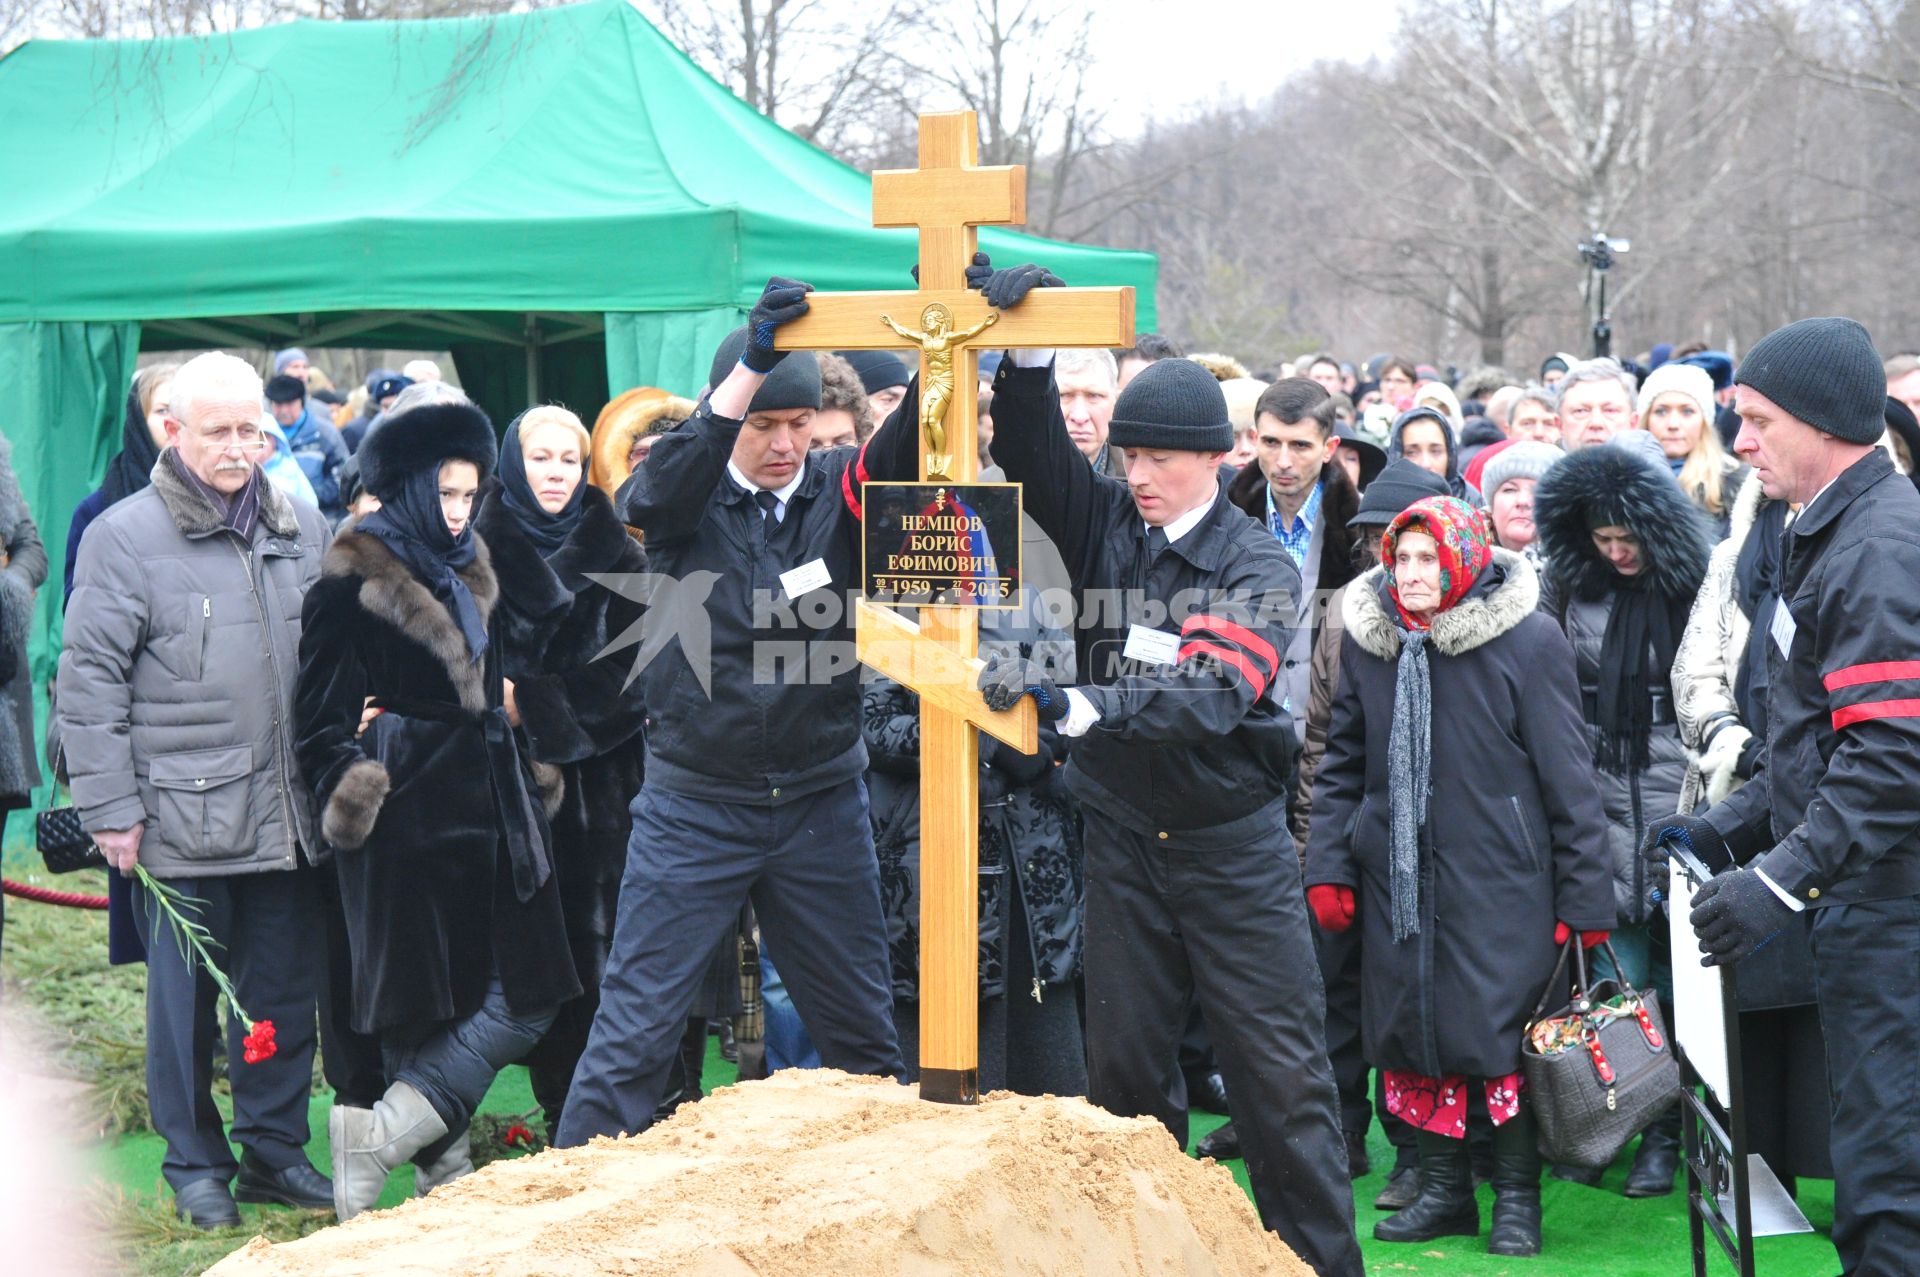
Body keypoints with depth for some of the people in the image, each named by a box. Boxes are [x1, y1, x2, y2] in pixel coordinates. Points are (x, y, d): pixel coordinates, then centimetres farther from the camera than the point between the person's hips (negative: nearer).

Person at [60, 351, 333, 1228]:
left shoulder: (302, 530, 9)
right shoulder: (126, 535, -6)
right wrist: (110, 807, -9)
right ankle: (194, 1165, 18)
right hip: (182, 818, -4)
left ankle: (274, 1148, 24)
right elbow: (88, 678, -6)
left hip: (288, 817, 4)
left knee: (285, 991, 11)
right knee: (185, 1000, 6)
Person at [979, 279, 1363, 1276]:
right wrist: (1028, 343, -27)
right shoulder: (1108, 526, 2)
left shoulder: (1259, 569, -11)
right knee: (1124, 1069, 10)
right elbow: (1030, 447, -10)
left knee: (1281, 1073, -2)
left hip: (1233, 845, -4)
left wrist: (1072, 702, -41)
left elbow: (1210, 695, -27)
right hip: (1124, 836, 4)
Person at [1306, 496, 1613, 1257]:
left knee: (1501, 1033, -4)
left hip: (1499, 880, -4)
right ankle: (1443, 1188, 21)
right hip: (1398, 875, 4)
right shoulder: (1367, 639, 5)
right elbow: (1342, 765, 14)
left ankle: (1517, 1200, 11)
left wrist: (1584, 895, -6)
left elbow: (1567, 775, -5)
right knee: (1412, 1030, 7)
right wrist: (1327, 867, 4)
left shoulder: (1527, 639, -8)